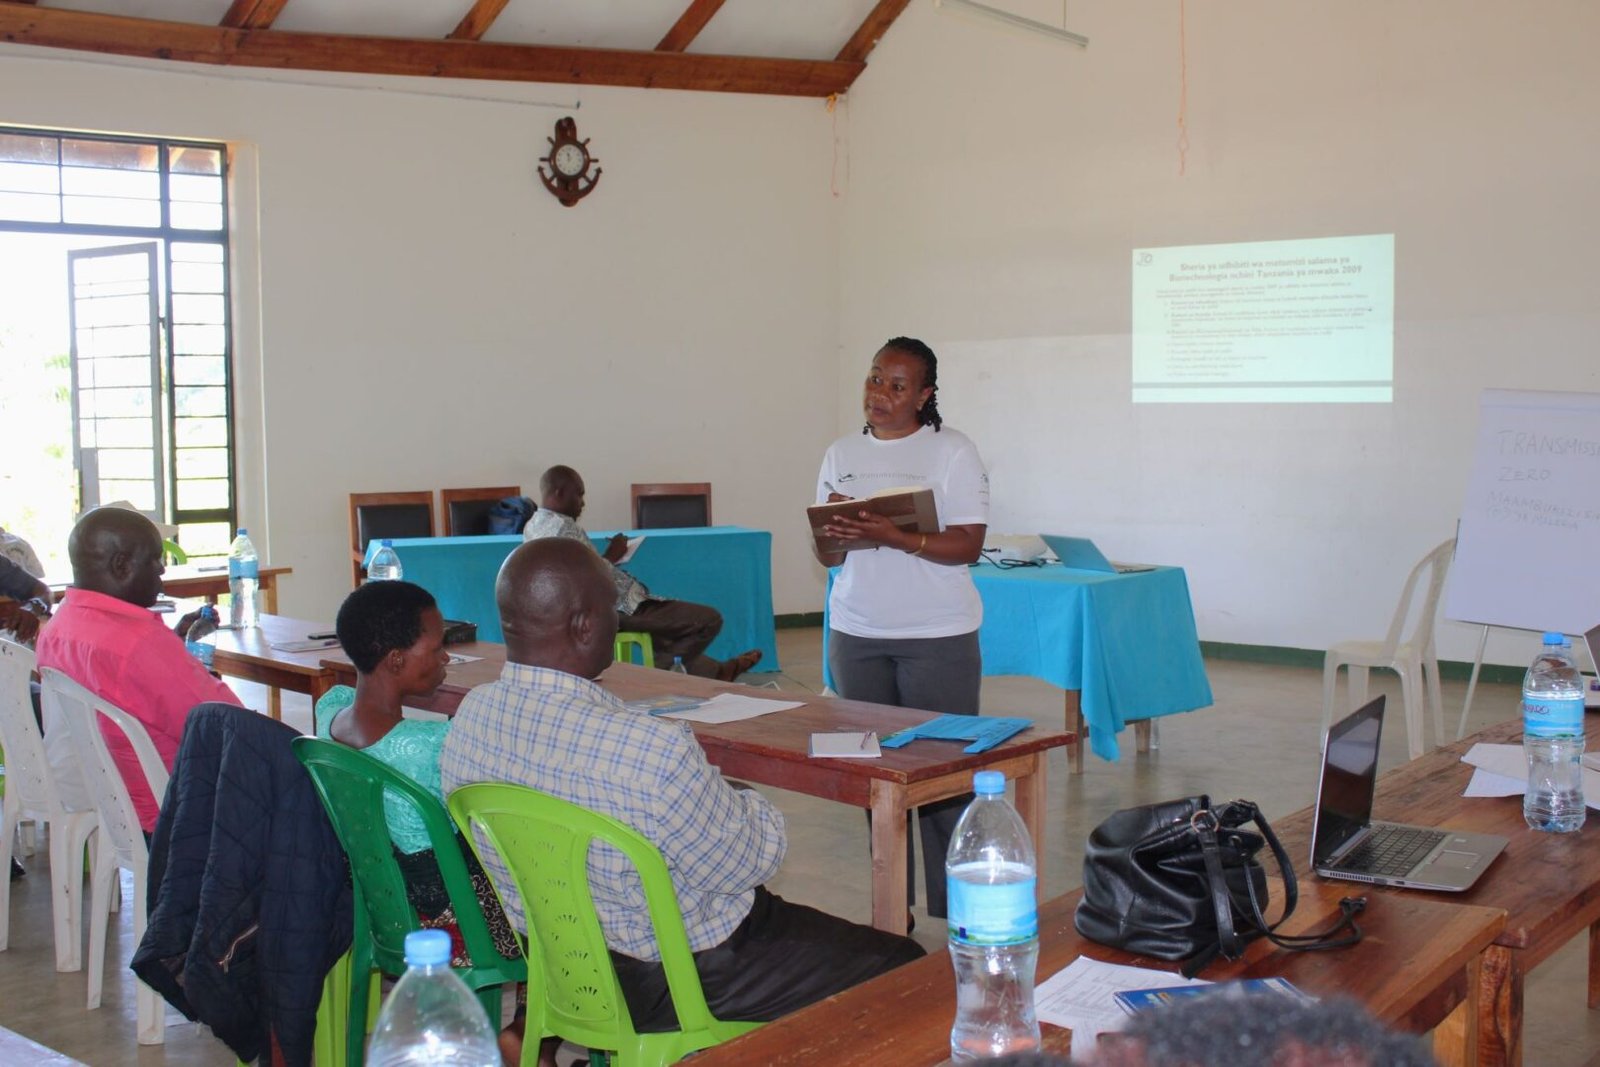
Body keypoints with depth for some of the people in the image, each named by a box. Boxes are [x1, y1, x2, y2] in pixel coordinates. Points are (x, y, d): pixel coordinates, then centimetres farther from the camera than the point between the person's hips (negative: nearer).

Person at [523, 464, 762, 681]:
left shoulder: (534, 525, 8)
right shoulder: (564, 527, -22)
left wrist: (607, 558, 8)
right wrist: (612, 555, -12)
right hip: (614, 611, -11)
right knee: (709, 619, -9)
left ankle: (711, 670, 38)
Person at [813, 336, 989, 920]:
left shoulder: (952, 451, -3)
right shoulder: (841, 454, 11)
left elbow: (968, 545, -11)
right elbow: (827, 556, 11)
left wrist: (894, 537, -24)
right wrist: (834, 531, -12)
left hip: (937, 636, -4)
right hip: (856, 633, 4)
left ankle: (952, 912, 3)